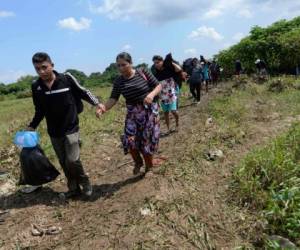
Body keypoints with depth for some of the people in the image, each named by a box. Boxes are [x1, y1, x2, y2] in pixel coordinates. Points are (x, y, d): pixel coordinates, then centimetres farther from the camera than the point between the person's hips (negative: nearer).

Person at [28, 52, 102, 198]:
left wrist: (96, 104, -11)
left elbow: (83, 92, 0)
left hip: (71, 128, -4)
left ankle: (85, 183, 18)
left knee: (72, 160, -10)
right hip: (54, 133, 4)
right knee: (64, 162, 11)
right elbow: (39, 111, 11)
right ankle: (74, 189, 30)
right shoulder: (36, 87, -3)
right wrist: (31, 127, 5)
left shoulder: (66, 79, -13)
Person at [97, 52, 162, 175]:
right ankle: (138, 162, 20)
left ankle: (149, 167, 27)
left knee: (147, 141, 2)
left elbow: (158, 86, -5)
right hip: (132, 113, 3)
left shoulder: (143, 72, -8)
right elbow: (113, 99, -8)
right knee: (129, 140, -11)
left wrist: (152, 94, -25)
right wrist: (104, 107, -28)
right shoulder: (118, 81, -1)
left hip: (149, 111, -2)